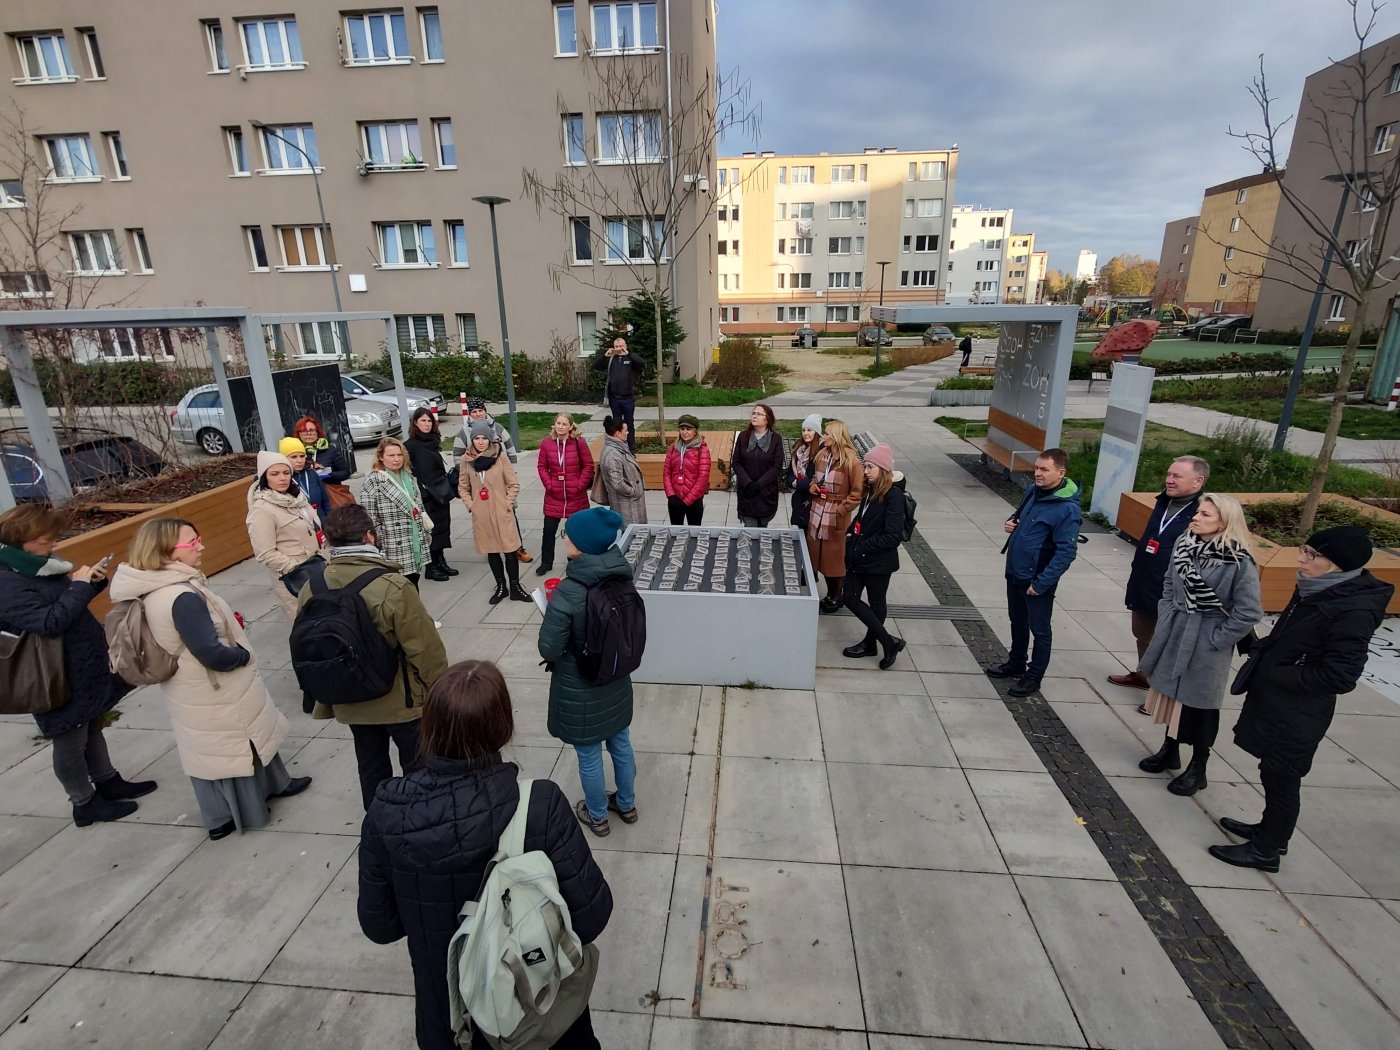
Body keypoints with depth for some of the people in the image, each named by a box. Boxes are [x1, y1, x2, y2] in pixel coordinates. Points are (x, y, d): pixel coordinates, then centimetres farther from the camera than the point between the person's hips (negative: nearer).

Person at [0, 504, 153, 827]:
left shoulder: (37, 565, 3)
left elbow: (70, 603, 15)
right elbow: (50, 622, -31)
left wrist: (91, 581, -3)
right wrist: (79, 585, -27)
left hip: (83, 667, 9)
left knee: (92, 728, 22)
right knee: (70, 742, 8)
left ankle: (108, 782, 38)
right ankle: (85, 804, 25)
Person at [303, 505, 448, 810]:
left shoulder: (311, 588, -8)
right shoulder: (391, 586, -27)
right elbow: (424, 647, -21)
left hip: (349, 702, 5)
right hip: (400, 700, -5)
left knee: (370, 768, 22)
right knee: (417, 768, 15)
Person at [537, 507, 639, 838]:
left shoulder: (567, 593, -30)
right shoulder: (621, 579, -11)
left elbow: (549, 650, -21)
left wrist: (551, 618, -5)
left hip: (580, 690, -5)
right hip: (617, 682, 6)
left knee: (589, 756, 17)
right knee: (621, 744, 25)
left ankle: (597, 816, 40)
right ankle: (626, 804, 46)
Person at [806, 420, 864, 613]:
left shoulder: (851, 461, -15)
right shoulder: (821, 455, 5)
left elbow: (857, 492, -12)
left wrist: (841, 509, -15)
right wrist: (812, 485, 1)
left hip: (836, 516, -6)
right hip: (817, 512, 6)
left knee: (836, 557, 6)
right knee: (820, 555, 13)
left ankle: (836, 597, 23)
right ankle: (830, 593, 29)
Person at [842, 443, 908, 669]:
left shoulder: (894, 495, -18)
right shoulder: (870, 490, 5)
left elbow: (893, 536, -22)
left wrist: (862, 548, -18)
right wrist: (851, 533, 3)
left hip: (879, 561, -8)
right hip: (858, 557, 8)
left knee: (876, 603, 8)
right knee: (851, 598, 8)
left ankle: (870, 643, 27)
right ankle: (888, 641, 20)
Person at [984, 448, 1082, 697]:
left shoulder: (1068, 509, -22)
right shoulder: (1033, 491, 0)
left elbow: (1066, 552, -23)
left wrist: (1041, 583, -22)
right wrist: (1011, 522, -3)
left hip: (1037, 580, -7)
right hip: (1014, 573, 8)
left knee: (1039, 629, 10)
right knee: (1017, 622, 22)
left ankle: (1034, 676, 25)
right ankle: (1016, 664, 39)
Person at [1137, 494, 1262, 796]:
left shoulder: (1239, 562, -19)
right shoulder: (1184, 545, -2)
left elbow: (1249, 613, -16)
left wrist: (1216, 640, -12)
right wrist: (1165, 620, 5)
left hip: (1205, 642, -5)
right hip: (1174, 633, 6)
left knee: (1200, 703, 8)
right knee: (1172, 695, 18)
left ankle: (1197, 768, 26)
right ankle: (1170, 751, 37)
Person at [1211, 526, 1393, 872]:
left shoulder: (1354, 612, -24)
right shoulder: (1318, 589, 1)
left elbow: (1339, 676, -24)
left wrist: (1275, 676, -18)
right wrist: (1263, 652, 2)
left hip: (1297, 715, -8)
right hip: (1275, 702, 8)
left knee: (1280, 778, 8)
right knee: (1275, 774, 23)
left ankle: (1266, 851, 26)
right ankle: (1270, 830, 41)